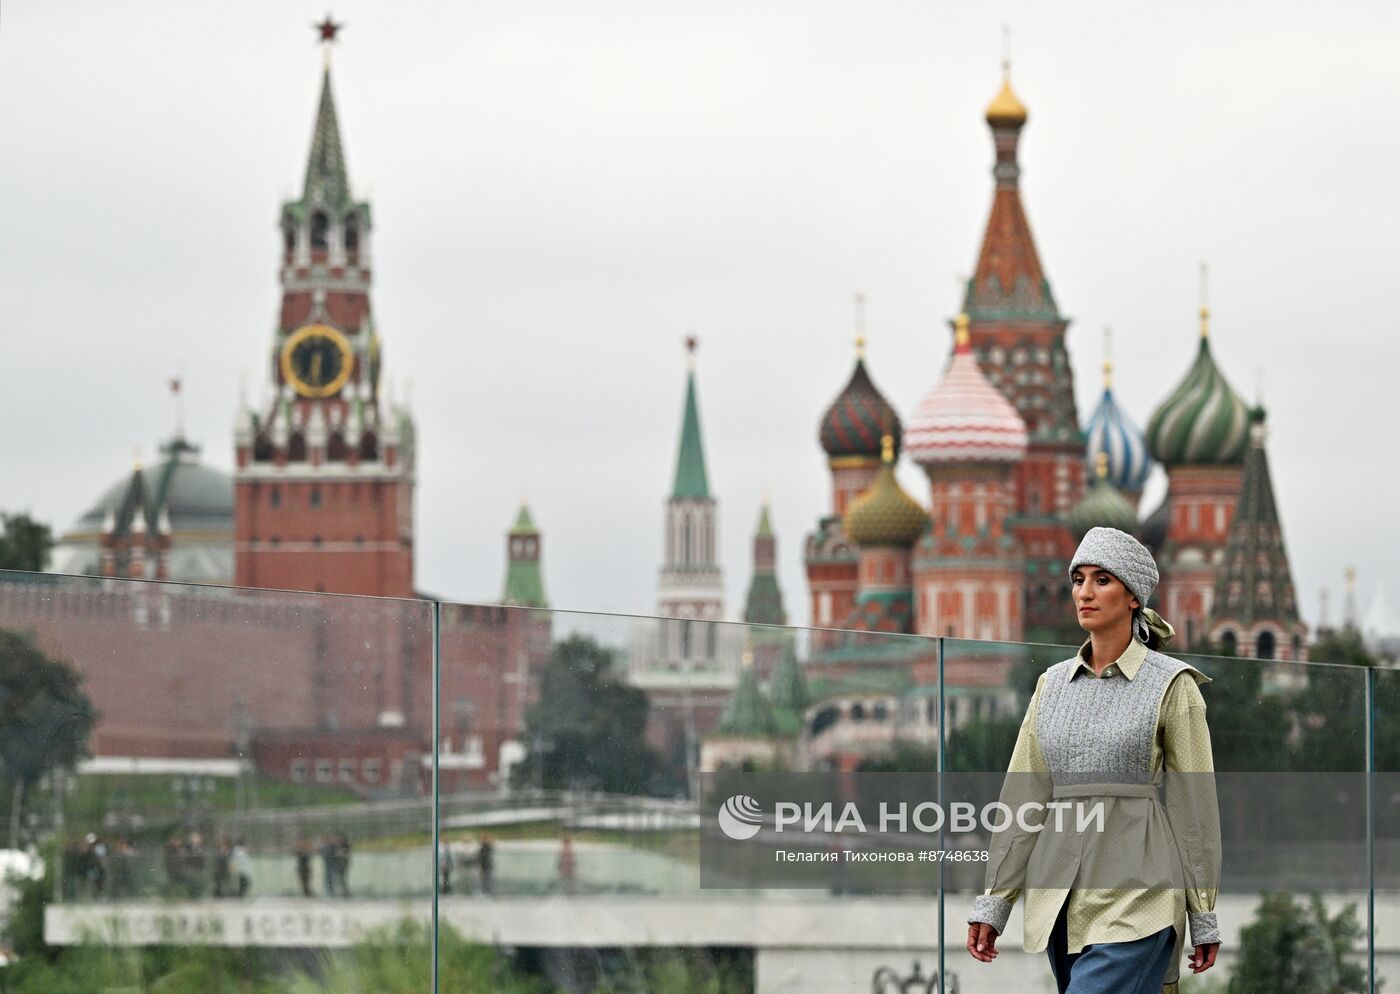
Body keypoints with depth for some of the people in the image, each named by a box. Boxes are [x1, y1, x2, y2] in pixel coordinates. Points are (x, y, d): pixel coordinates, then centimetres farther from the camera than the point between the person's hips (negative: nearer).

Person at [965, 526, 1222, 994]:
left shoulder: (1171, 684, -2)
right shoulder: (1053, 684, 12)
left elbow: (1195, 804, -2)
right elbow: (1022, 796, 11)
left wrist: (1204, 918, -2)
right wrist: (992, 903, 6)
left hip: (1134, 898, -6)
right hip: (1060, 896, 6)